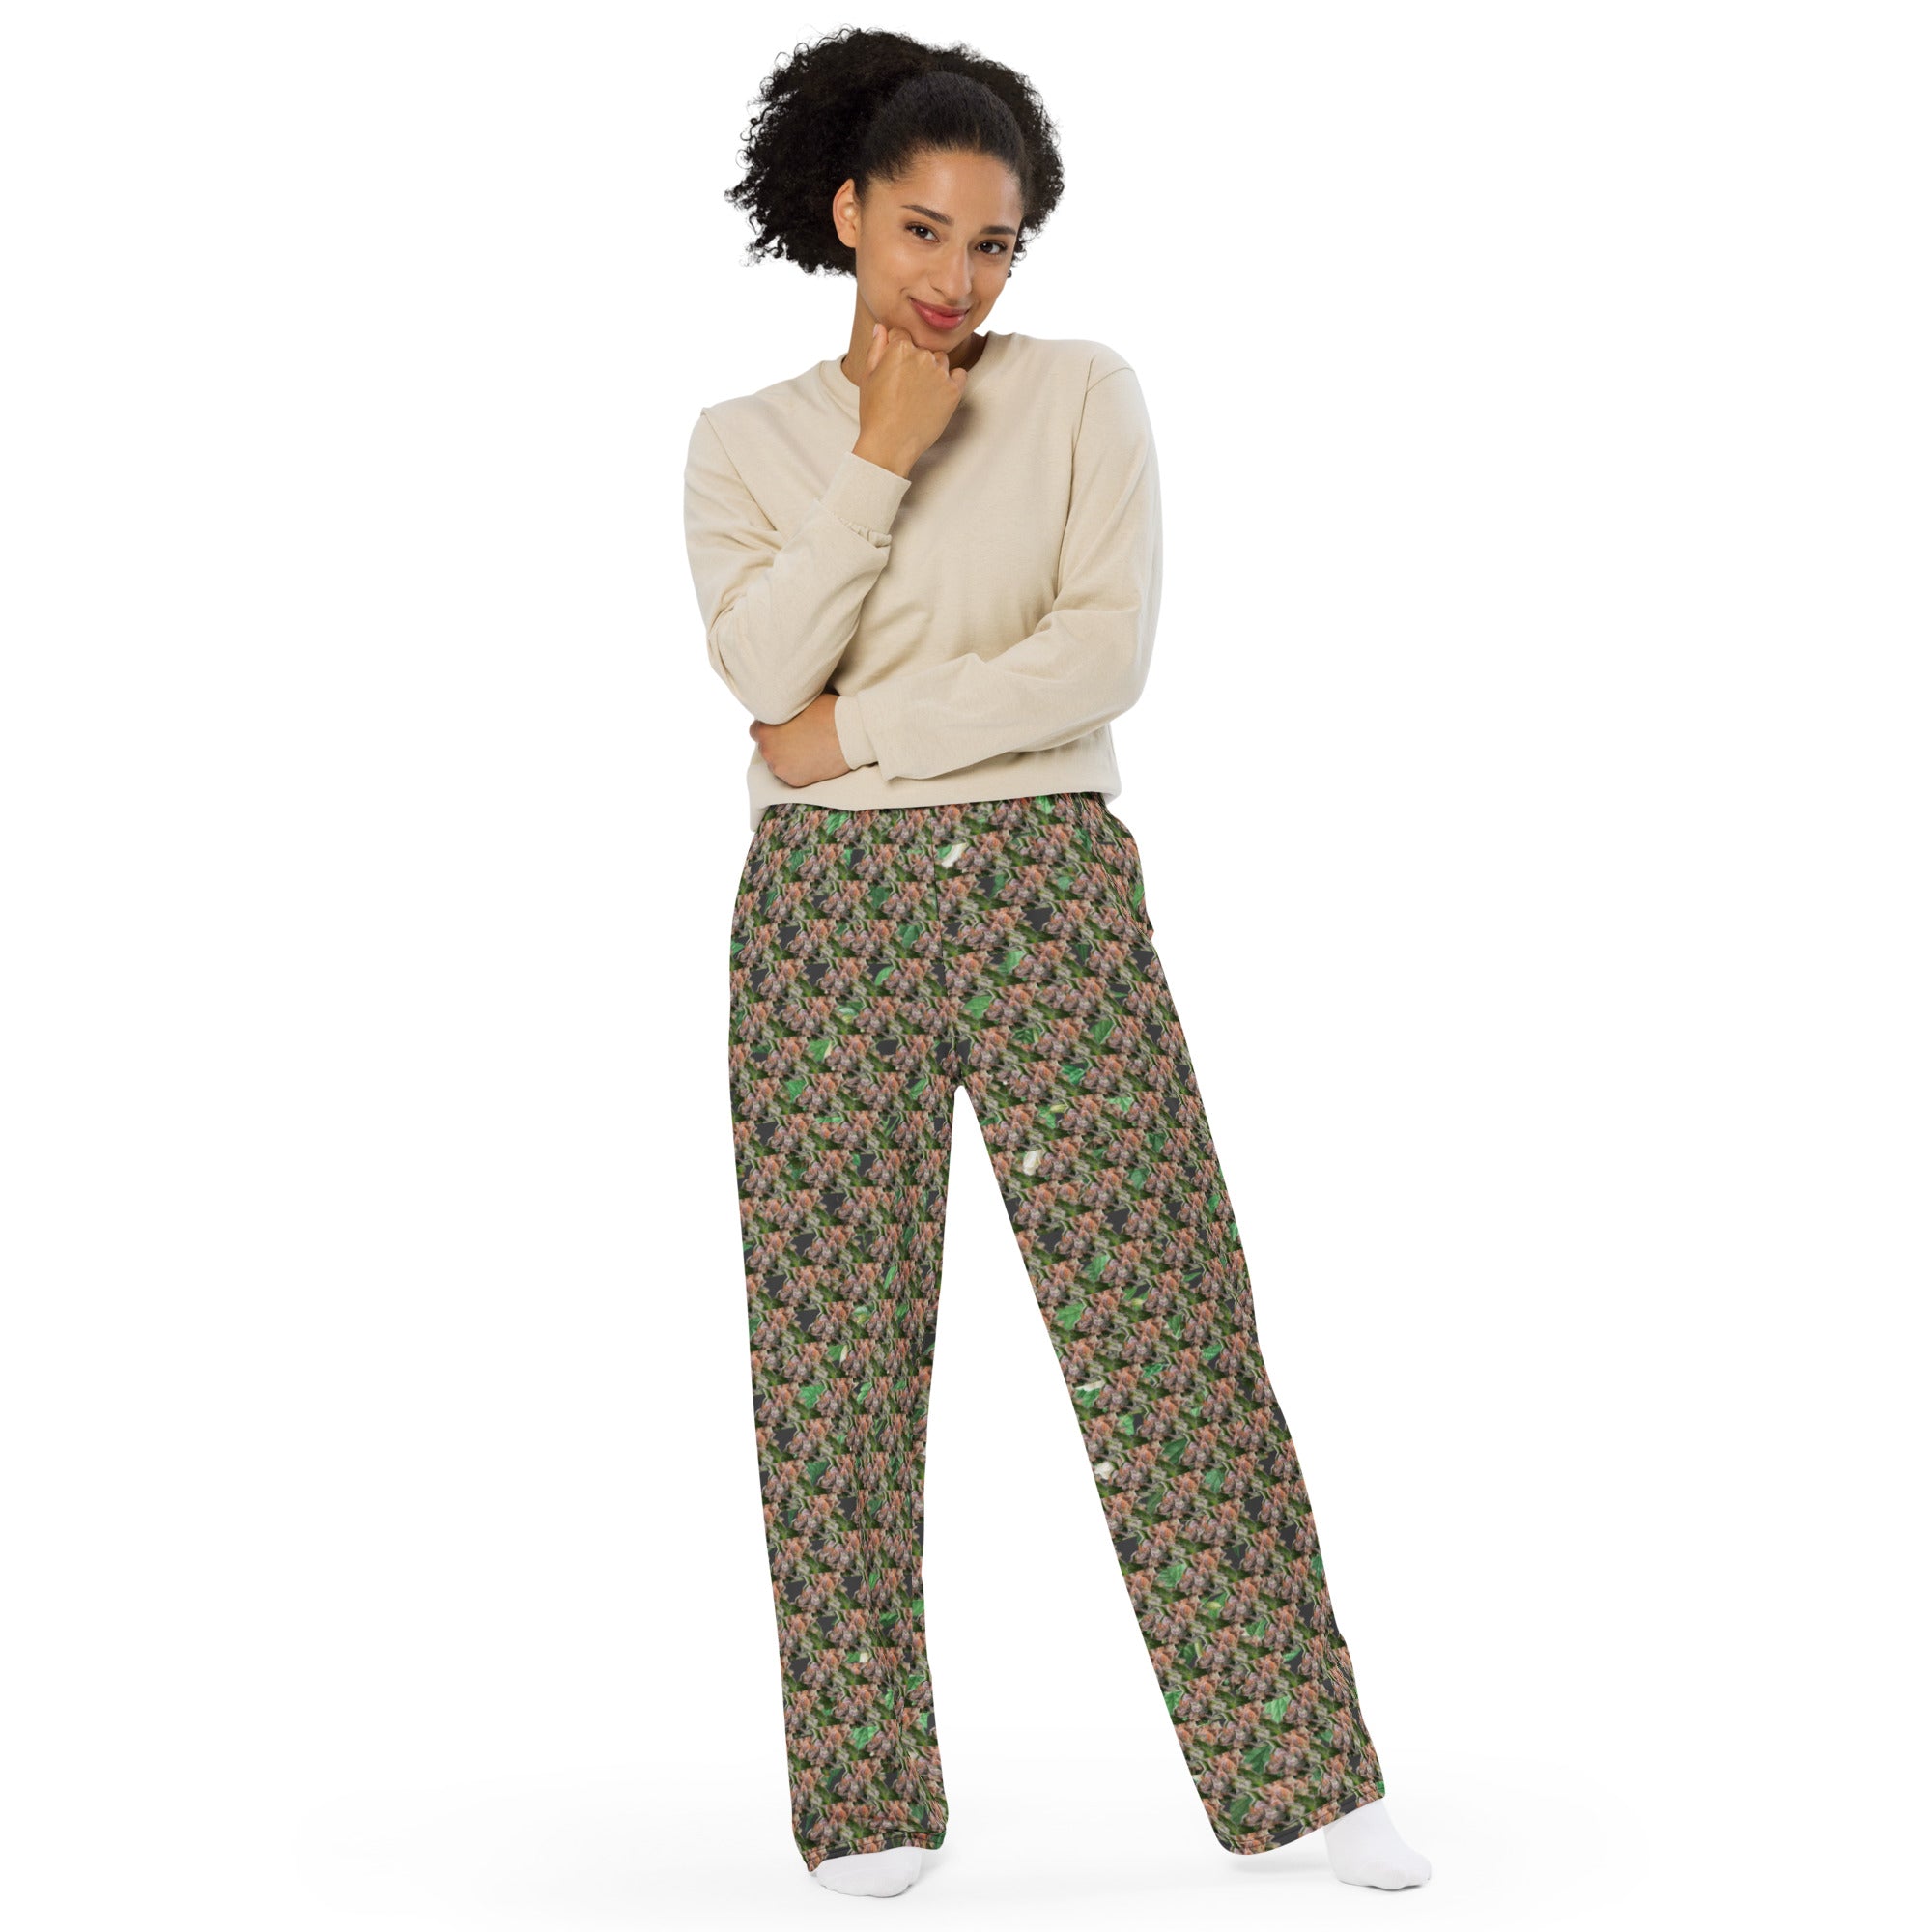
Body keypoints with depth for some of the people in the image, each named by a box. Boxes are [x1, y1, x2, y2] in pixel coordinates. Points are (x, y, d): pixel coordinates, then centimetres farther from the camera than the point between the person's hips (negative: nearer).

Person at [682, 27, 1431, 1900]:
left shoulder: (1084, 394, 4)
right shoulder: (743, 441, 8)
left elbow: (1107, 654, -9)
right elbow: (764, 667, -9)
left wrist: (855, 731, -9)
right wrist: (886, 460, -10)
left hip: (1051, 886, -1)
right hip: (828, 905, 1)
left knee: (1165, 1307, -4)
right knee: (836, 1339, 2)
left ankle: (1295, 1765, 4)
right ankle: (864, 1795, 13)